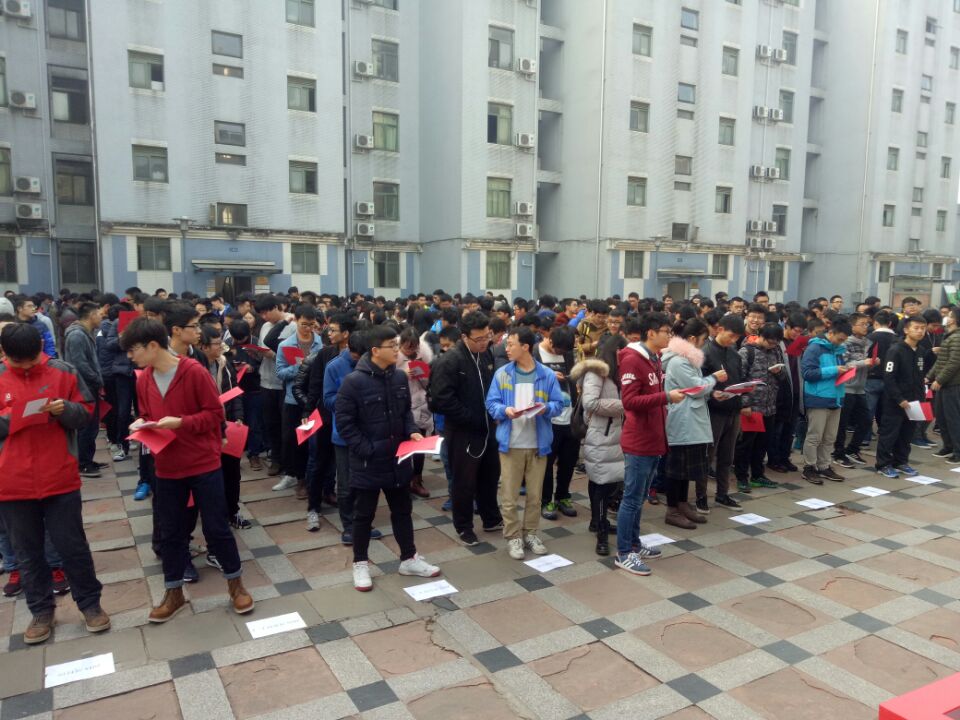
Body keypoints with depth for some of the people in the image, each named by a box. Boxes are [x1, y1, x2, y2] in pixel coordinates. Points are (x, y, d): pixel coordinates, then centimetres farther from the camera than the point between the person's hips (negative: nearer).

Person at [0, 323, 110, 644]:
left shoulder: (63, 372, -2)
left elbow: (86, 412, 3)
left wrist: (65, 410, -17)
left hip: (60, 479, -1)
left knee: (72, 545, 8)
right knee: (28, 552, 13)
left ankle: (90, 603, 23)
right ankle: (41, 611, 28)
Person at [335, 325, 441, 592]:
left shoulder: (400, 377, 1)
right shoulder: (354, 381, -17)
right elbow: (344, 422, -14)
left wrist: (411, 431, -4)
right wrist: (366, 449, -18)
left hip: (397, 458, 6)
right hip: (367, 461, -5)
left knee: (402, 510, 17)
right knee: (364, 514, 10)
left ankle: (409, 559, 33)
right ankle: (360, 564, 27)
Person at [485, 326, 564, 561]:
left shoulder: (547, 375, 0)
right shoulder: (502, 374, 0)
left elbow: (558, 404, 1)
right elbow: (491, 403, 0)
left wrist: (546, 408, -19)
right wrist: (505, 410, -20)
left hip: (538, 443, 1)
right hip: (510, 443, 0)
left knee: (535, 494, 12)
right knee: (509, 495, 3)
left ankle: (530, 533, 27)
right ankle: (513, 537, 17)